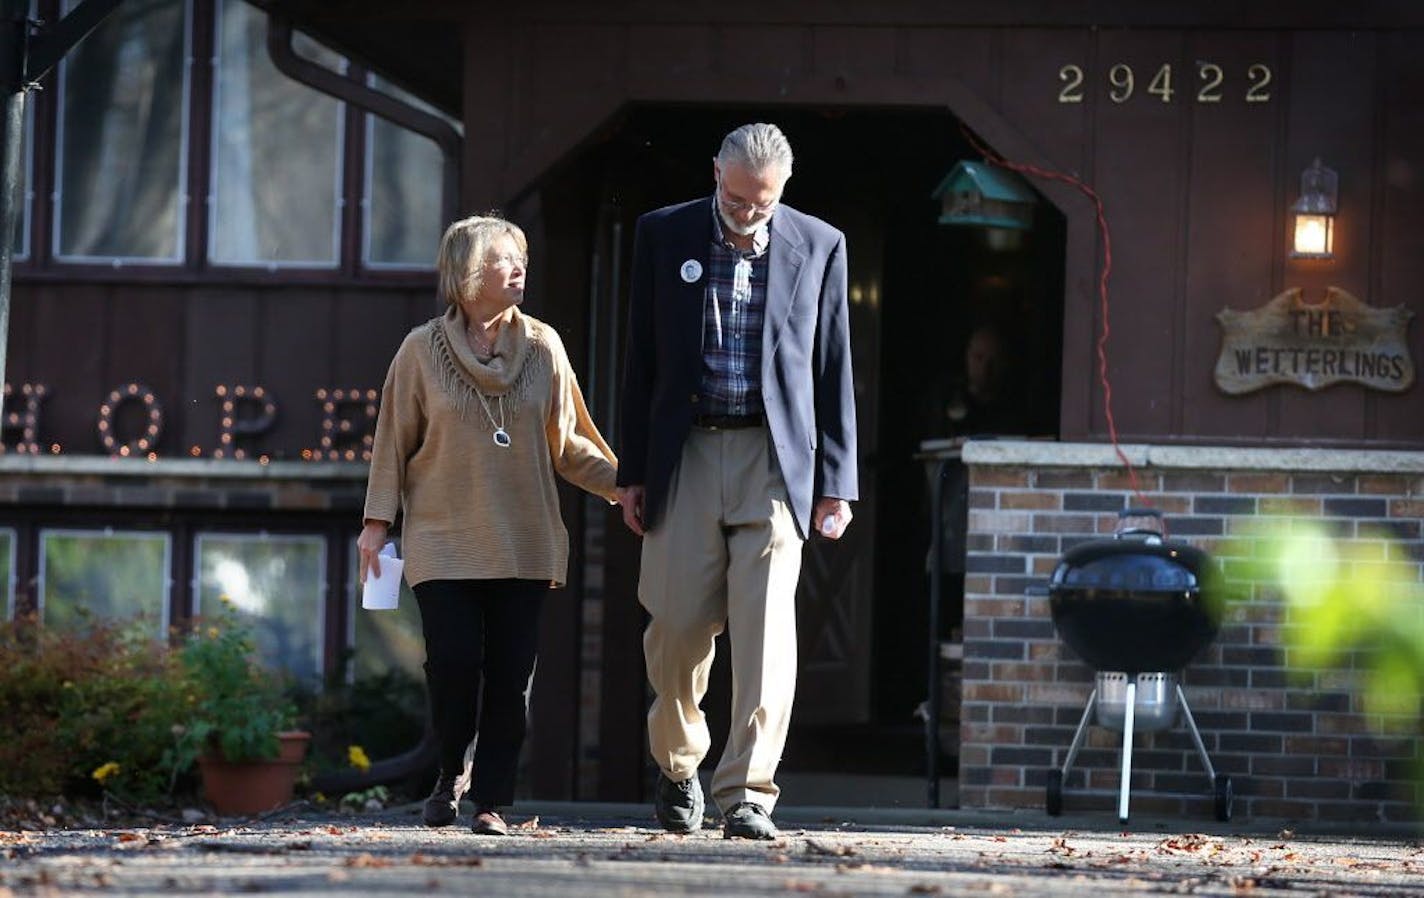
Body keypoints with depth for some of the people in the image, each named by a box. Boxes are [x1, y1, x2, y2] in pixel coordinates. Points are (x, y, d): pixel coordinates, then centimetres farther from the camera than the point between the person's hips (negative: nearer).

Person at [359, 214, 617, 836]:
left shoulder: (542, 346, 6)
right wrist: (377, 521, 0)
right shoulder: (423, 351, 1)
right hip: (445, 544, -2)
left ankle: (492, 801, 7)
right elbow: (394, 440, 5)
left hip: (523, 544, 2)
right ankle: (452, 773, 17)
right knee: (454, 663, -10)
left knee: (510, 674, -2)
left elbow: (567, 443, 12)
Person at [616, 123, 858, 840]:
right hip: (686, 455, 1)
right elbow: (641, 359, 7)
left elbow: (832, 370, 7)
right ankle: (677, 763, 26)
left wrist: (836, 482, 3)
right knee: (678, 621, 1)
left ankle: (747, 795, -10)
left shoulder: (818, 247, 4)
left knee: (765, 628, -10)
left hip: (774, 457, -1)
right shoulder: (664, 235, 5)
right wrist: (631, 471, 4)